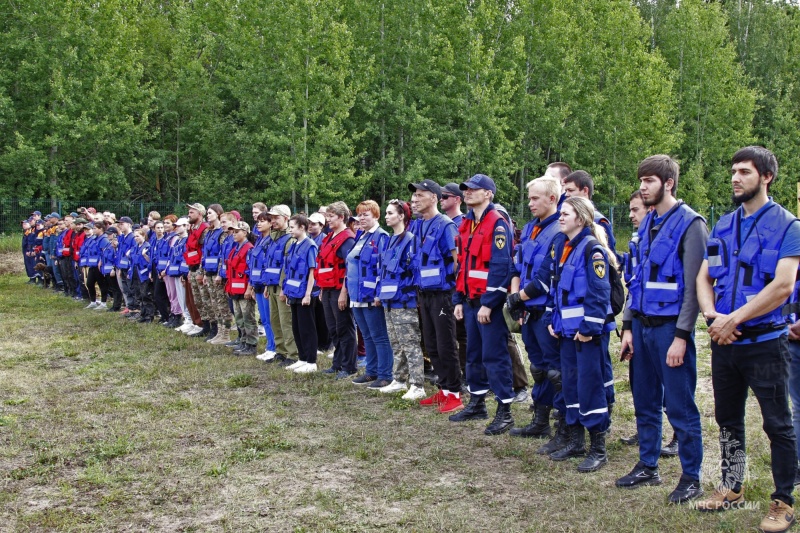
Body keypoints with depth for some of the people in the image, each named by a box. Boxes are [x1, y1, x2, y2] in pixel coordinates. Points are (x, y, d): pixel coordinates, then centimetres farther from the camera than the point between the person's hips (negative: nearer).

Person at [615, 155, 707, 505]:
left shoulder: (690, 224, -11)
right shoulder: (647, 224, 12)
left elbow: (693, 285, -14)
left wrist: (681, 336, -17)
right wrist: (628, 327, 12)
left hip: (671, 327, -7)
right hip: (642, 325, 7)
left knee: (680, 405, 0)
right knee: (645, 401, 14)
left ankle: (691, 478, 12)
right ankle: (648, 466, 28)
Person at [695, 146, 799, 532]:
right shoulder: (723, 226, 10)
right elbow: (703, 278, 9)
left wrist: (734, 318, -19)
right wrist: (712, 315, -10)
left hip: (765, 343, -6)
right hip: (724, 341, 6)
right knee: (728, 419, 16)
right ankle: (732, 488, 31)